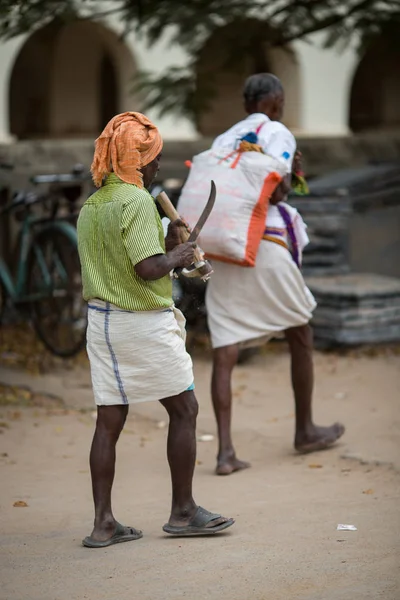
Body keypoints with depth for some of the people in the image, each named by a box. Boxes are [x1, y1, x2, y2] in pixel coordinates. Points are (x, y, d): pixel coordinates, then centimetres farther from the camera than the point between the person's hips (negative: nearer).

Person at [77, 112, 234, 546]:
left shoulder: (90, 206, 12)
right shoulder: (137, 201, -15)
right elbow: (148, 269, -24)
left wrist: (167, 244, 15)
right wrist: (176, 256, -5)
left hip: (101, 319, 8)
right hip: (144, 323, -8)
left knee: (109, 421, 8)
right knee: (184, 410, 7)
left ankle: (103, 523, 8)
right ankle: (182, 511, 13)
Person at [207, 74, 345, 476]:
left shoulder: (222, 141, 18)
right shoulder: (278, 133, 0)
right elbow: (275, 191, -14)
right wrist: (292, 174, 7)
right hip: (266, 246, -5)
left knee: (224, 354, 0)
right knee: (300, 337, 16)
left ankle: (225, 451, -9)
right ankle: (305, 431, 28)